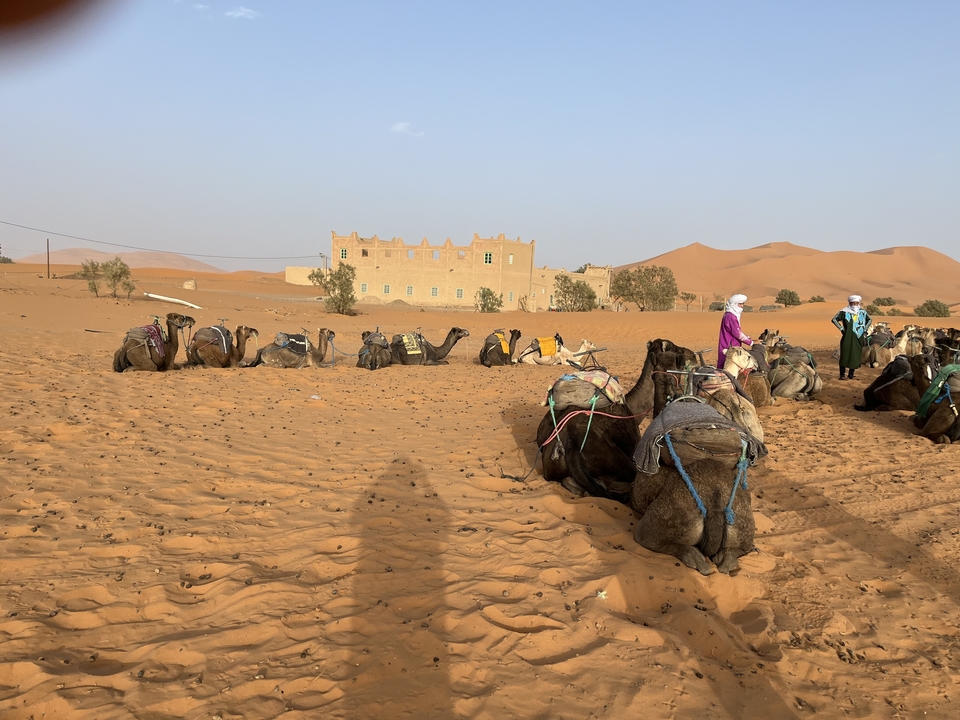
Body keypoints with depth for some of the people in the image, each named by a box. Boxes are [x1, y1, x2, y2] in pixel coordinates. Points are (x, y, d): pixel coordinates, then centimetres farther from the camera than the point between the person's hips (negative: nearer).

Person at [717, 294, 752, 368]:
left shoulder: (732, 315, 15)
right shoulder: (731, 316, -18)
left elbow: (737, 331, 19)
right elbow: (737, 333, -19)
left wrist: (748, 339, 11)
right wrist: (750, 342, -10)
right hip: (729, 349, -10)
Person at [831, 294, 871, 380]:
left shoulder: (863, 312, 9)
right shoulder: (844, 312, -6)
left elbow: (869, 320, 26)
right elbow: (834, 319, -5)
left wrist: (865, 330, 15)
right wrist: (841, 329, -8)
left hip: (859, 339, 4)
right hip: (847, 338, -4)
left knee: (856, 356, 7)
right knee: (845, 355, -3)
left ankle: (851, 374, 17)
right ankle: (842, 374, 3)